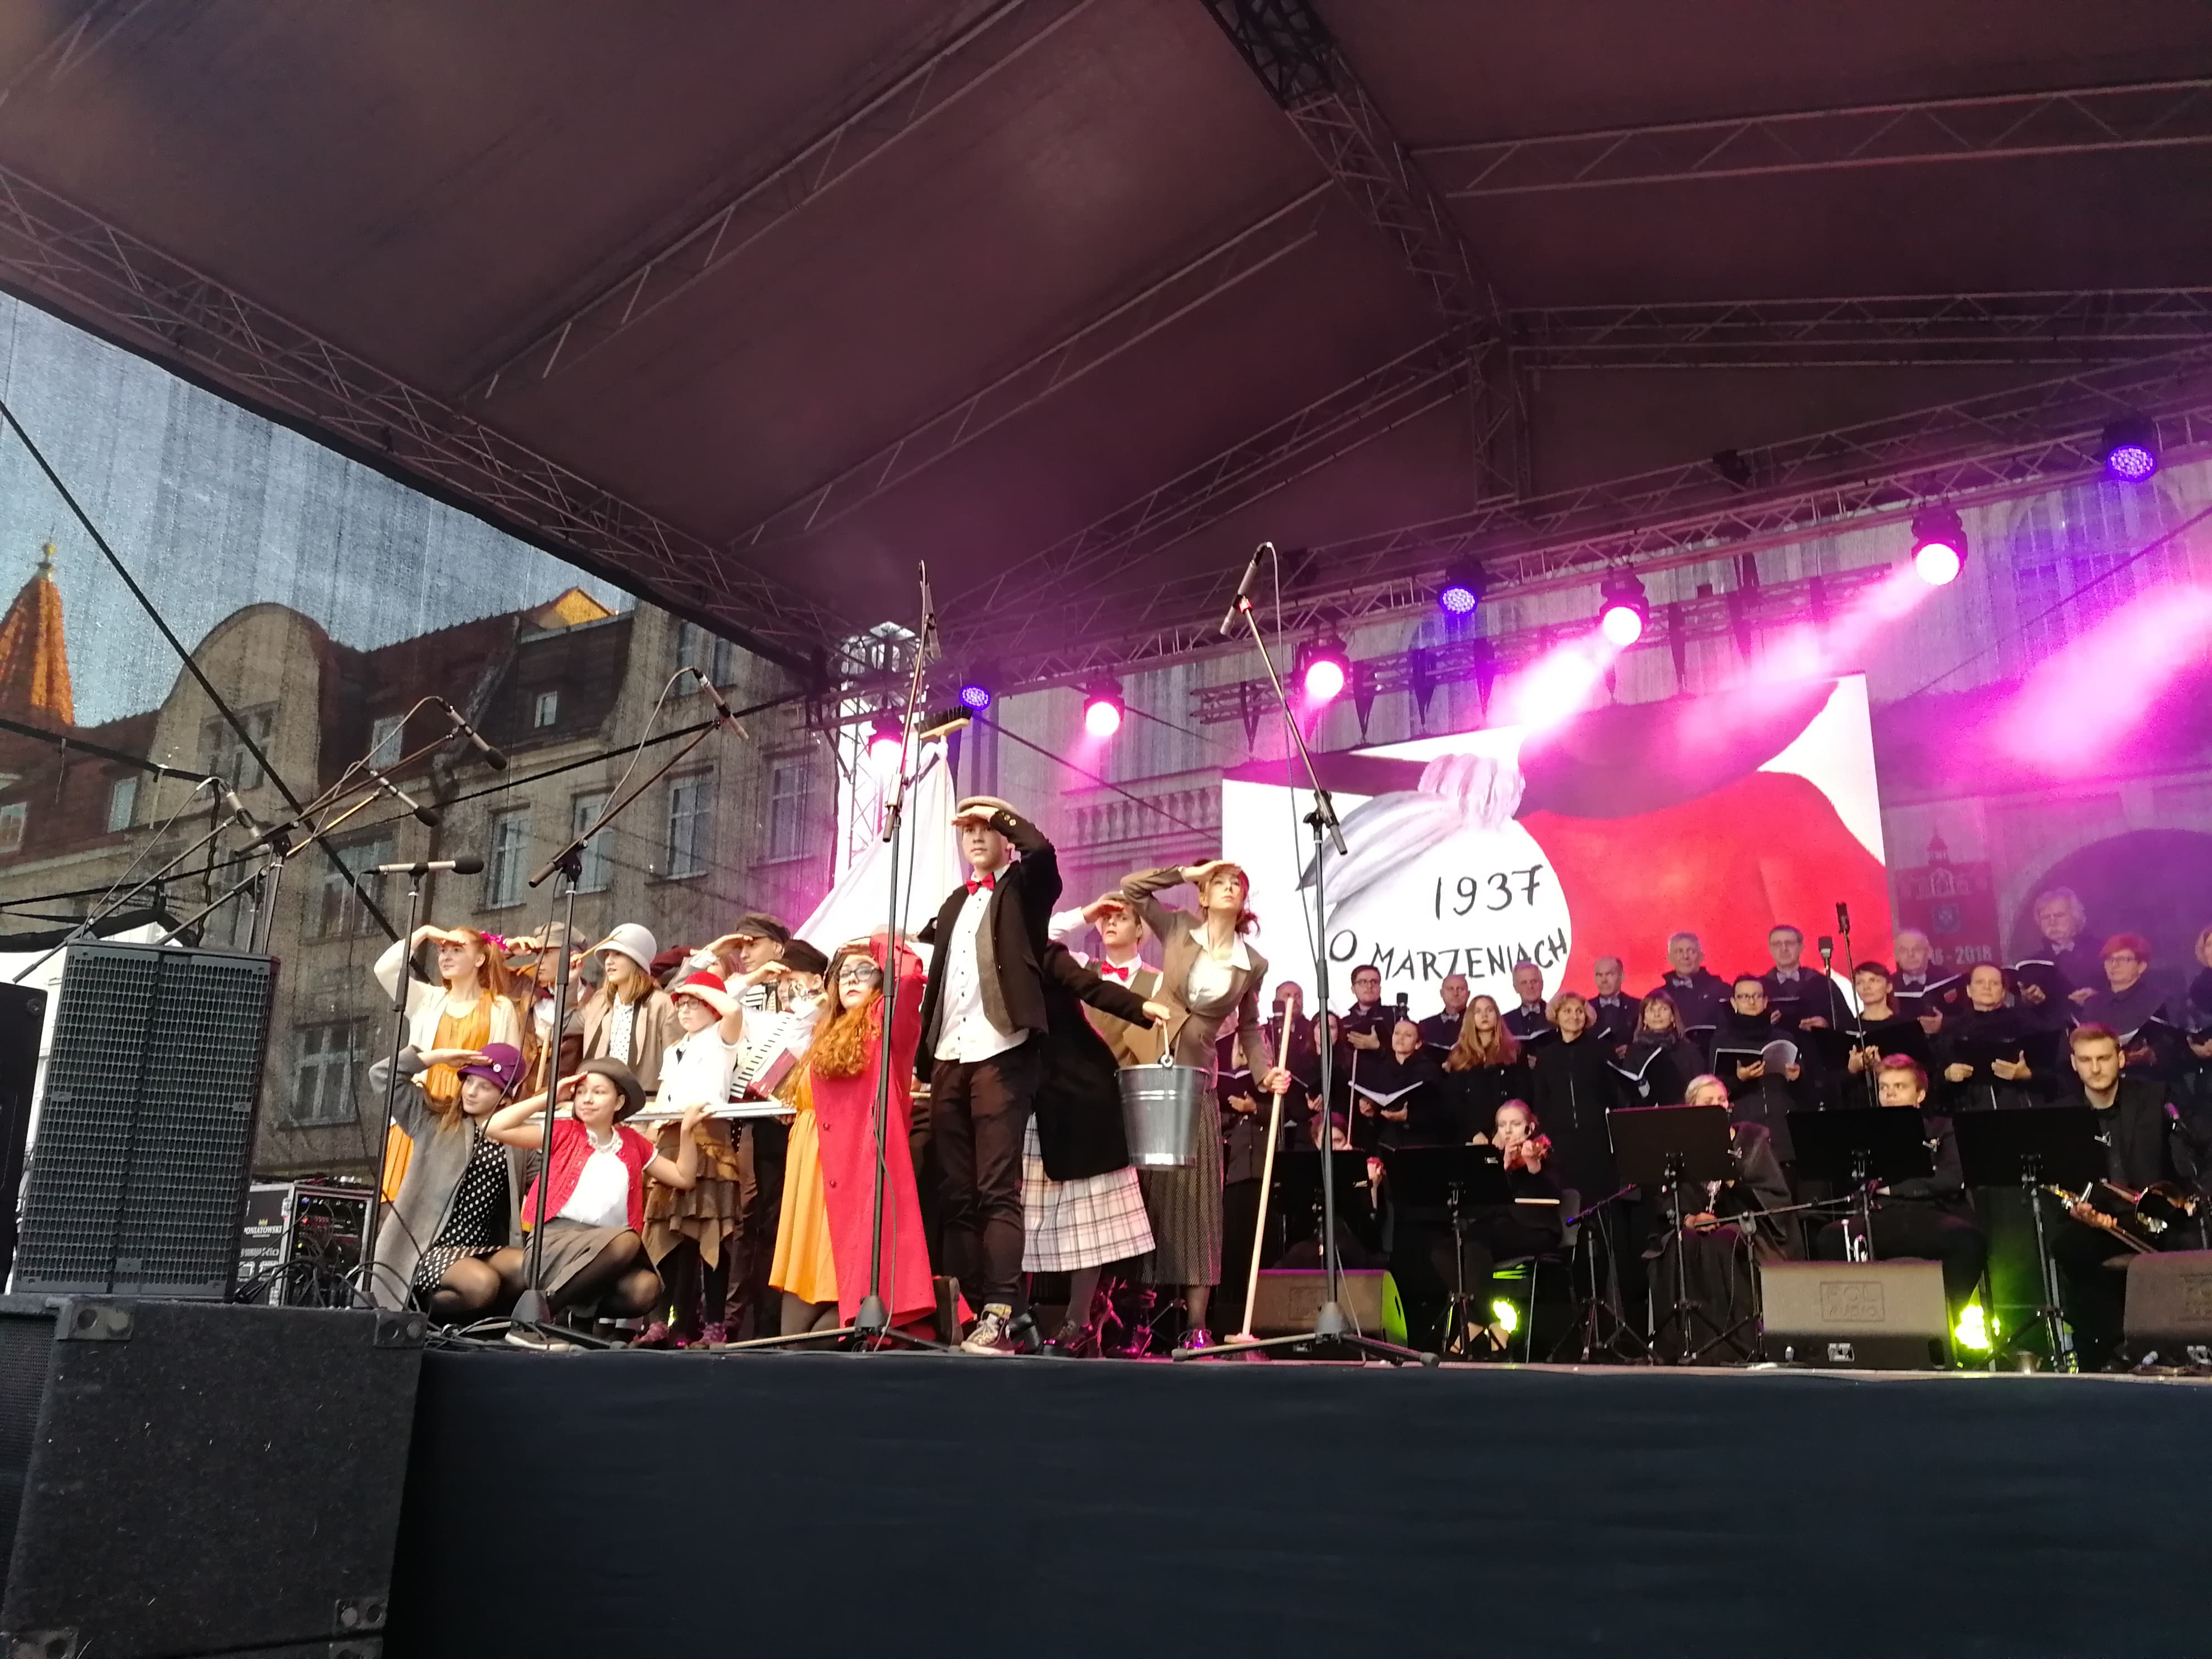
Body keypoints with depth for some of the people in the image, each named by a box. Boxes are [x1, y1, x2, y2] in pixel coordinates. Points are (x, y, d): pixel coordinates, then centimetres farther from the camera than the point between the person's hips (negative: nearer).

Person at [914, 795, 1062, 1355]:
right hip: (949, 1059, 7)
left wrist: (998, 810, -1)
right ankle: (977, 1310, 6)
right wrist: (926, 1054, 14)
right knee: (957, 1196, 3)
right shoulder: (955, 902, 25)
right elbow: (932, 955, 24)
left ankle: (1001, 1314, -15)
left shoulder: (1024, 888, 6)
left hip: (1001, 1054, -6)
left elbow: (1042, 850, -15)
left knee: (998, 1192, -12)